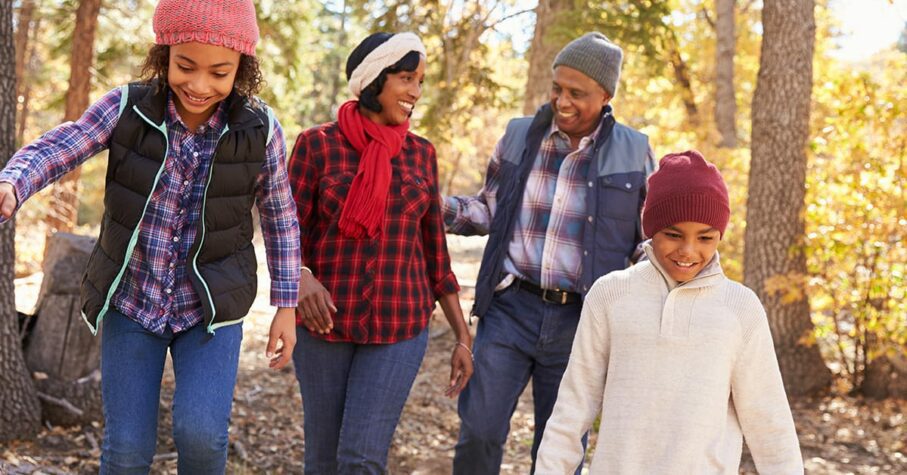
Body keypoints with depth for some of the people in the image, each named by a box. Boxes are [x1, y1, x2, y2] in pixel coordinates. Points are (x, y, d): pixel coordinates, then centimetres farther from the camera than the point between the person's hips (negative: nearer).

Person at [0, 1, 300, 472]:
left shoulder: (258, 128, -13)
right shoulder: (128, 106, -13)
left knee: (200, 435, -21)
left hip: (209, 308, -1)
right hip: (133, 302, 1)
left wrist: (286, 307, 2)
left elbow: (280, 216, 0)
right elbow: (51, 152, -20)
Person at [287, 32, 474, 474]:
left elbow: (434, 250, 9)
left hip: (398, 325, 1)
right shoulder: (317, 144, -5)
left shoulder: (420, 154, 5)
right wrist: (301, 278, -28)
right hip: (327, 321, -1)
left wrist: (462, 336, 6)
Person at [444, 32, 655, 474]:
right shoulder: (518, 136, 3)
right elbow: (489, 210, 13)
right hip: (510, 308, 1)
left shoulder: (632, 152, -2)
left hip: (577, 322, -1)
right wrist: (439, 206, -6)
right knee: (478, 432, -3)